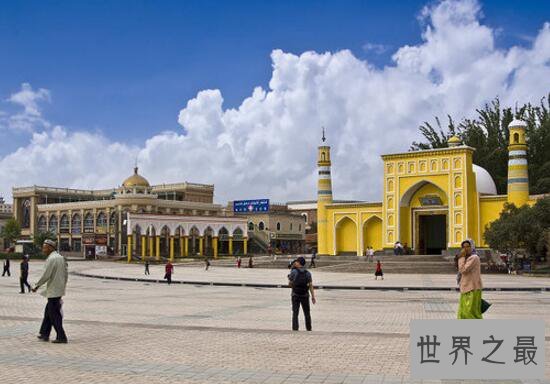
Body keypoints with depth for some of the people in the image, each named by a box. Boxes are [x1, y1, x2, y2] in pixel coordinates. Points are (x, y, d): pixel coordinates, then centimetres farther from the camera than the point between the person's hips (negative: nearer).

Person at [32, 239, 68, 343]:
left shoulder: (51, 259, -17)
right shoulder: (61, 257, 11)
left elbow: (46, 276, -19)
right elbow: (66, 273, 14)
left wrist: (37, 286, -7)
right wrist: (63, 286, 21)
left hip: (53, 291, -9)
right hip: (59, 290, 9)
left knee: (54, 315, -2)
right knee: (48, 312, 18)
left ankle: (61, 337, 0)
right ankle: (45, 334, 24)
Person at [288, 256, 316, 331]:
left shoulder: (294, 272, -7)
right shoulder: (308, 273, -1)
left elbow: (290, 284, 0)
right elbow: (311, 286, -5)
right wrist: (313, 297, -3)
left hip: (295, 295, -2)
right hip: (305, 295, 2)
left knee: (295, 313, -1)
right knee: (307, 313, 16)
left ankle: (295, 329, -9)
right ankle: (309, 329, 24)